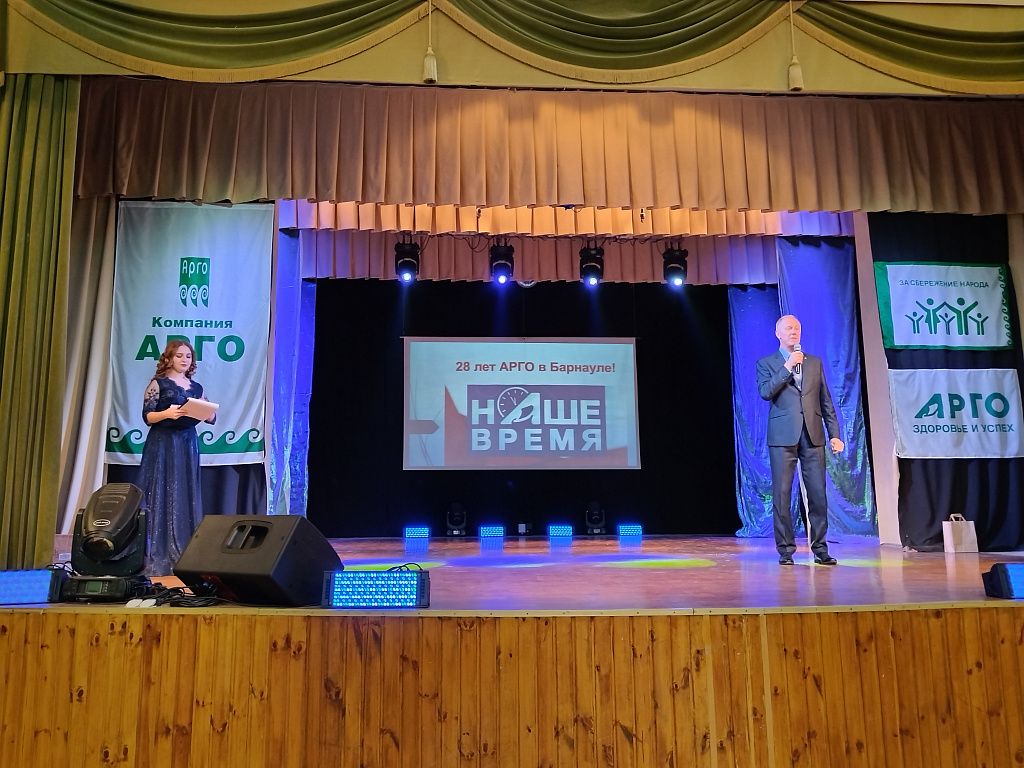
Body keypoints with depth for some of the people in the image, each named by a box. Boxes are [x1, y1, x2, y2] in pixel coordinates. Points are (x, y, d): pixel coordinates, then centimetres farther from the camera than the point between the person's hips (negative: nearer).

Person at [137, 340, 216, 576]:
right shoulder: (158, 383, 1)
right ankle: (156, 558, -2)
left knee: (186, 496, 3)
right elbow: (147, 416, -6)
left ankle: (184, 555, 9)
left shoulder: (196, 388, 13)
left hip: (188, 445, 4)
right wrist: (167, 413, -24)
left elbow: (211, 418, 11)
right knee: (160, 496, -6)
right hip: (162, 445, -4)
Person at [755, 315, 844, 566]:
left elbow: (826, 401, 13)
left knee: (818, 493, 2)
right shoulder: (766, 363, 7)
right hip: (783, 436, -3)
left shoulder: (815, 362, 16)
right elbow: (765, 392, -10)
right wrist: (787, 367, -12)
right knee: (782, 494, 0)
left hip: (813, 435, 3)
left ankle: (820, 549, 13)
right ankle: (785, 549, 8)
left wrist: (834, 434, 7)